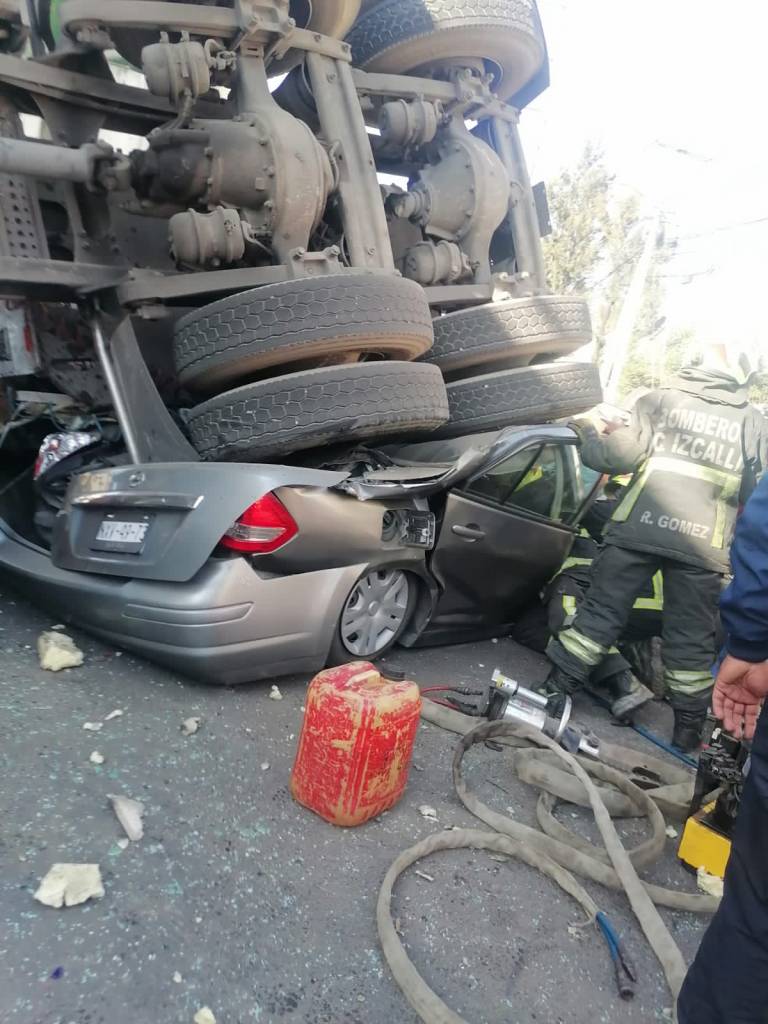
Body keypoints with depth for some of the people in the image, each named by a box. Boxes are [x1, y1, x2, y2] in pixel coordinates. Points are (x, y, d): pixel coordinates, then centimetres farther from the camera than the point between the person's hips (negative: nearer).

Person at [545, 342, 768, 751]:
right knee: (691, 638, 11)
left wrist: (587, 437, 13)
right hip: (703, 545, 1)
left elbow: (621, 454, -3)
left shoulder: (661, 399, 5)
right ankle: (688, 728, 21)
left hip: (639, 530, -1)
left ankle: (558, 687, 14)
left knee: (601, 610, 9)